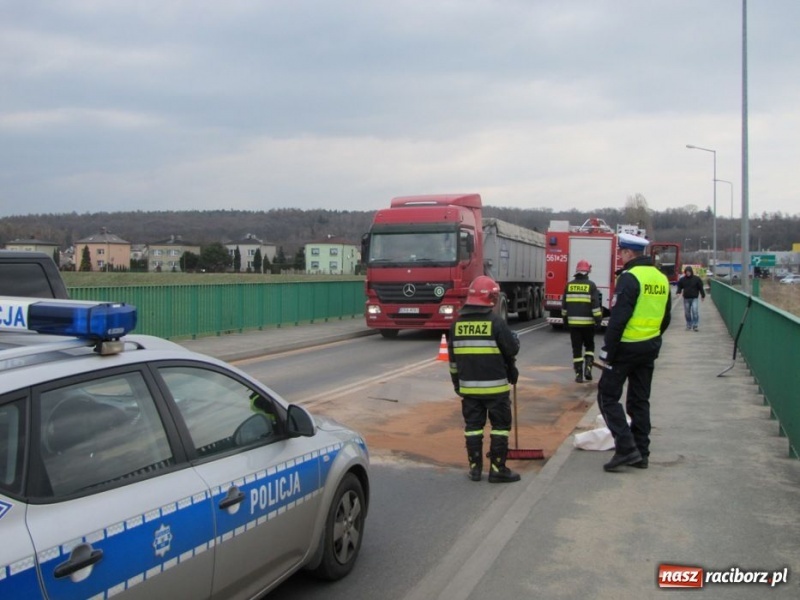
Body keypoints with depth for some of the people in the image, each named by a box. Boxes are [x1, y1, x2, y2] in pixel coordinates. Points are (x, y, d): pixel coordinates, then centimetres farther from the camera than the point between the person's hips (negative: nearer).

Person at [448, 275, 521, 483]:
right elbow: (512, 349, -6)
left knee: (473, 426, 12)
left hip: (468, 386, 5)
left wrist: (457, 382, 20)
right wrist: (515, 339, 16)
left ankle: (475, 468, 17)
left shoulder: (457, 324, 3)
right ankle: (497, 469, 8)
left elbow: (453, 358, 9)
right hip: (495, 386, -4)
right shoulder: (495, 322, -13)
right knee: (500, 426, 6)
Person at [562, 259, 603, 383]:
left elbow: (564, 304, 8)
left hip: (573, 322, 2)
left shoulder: (569, 285, 4)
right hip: (587, 322, -2)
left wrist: (565, 319, 18)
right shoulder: (591, 285, -6)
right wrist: (598, 319, -4)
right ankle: (588, 368, -1)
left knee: (577, 349, 6)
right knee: (589, 346, 15)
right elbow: (595, 305, -10)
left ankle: (579, 374, 4)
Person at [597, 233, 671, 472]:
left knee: (608, 396, 0)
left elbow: (618, 318, -21)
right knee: (640, 400, 14)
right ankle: (641, 453, 17)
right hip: (650, 348, 8)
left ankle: (626, 447, -8)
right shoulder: (661, 278, 10)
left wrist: (607, 351, -16)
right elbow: (665, 318, 17)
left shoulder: (630, 278, -16)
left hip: (627, 347, -8)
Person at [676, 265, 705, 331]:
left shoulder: (697, 279, 0)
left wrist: (703, 296, 3)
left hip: (694, 298, -3)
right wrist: (678, 292, -11)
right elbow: (679, 286, 9)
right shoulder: (682, 279, 4)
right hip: (686, 298, 3)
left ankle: (695, 325, -11)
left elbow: (701, 288, 4)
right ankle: (689, 326, 17)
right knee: (687, 313, 7)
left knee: (695, 311, -14)